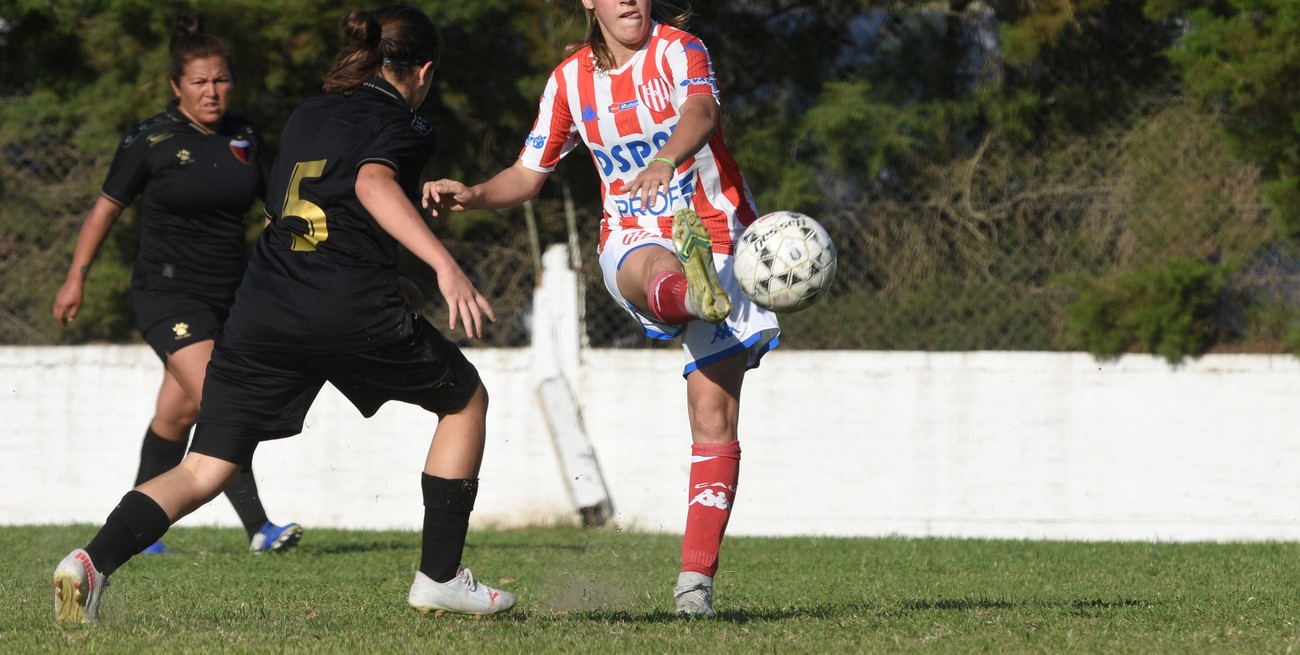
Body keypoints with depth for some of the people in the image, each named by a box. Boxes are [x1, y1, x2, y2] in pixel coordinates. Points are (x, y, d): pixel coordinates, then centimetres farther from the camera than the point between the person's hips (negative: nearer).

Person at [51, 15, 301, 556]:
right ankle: (258, 528, -23)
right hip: (168, 293, -6)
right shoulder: (150, 140, -8)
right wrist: (76, 277, 2)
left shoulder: (243, 135, 6)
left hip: (228, 294, 6)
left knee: (177, 412, 10)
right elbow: (107, 207, 1)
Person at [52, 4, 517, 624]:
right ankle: (439, 577, 17)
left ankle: (95, 558, -22)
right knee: (466, 401, 20)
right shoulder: (403, 126, 3)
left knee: (203, 470, 4)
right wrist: (445, 265, -28)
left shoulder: (306, 114, 23)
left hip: (261, 309, 5)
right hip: (353, 307, -5)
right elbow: (373, 183, -18)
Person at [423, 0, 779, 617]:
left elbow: (699, 111, -31)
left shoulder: (678, 50, -8)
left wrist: (666, 158, -54)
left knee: (713, 414, -8)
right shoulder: (571, 79, 6)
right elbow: (526, 176, 16)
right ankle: (697, 295, -78)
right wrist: (471, 195, -5)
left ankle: (696, 577, -5)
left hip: (719, 235, -1)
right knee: (653, 270, -40)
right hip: (633, 237, 1)